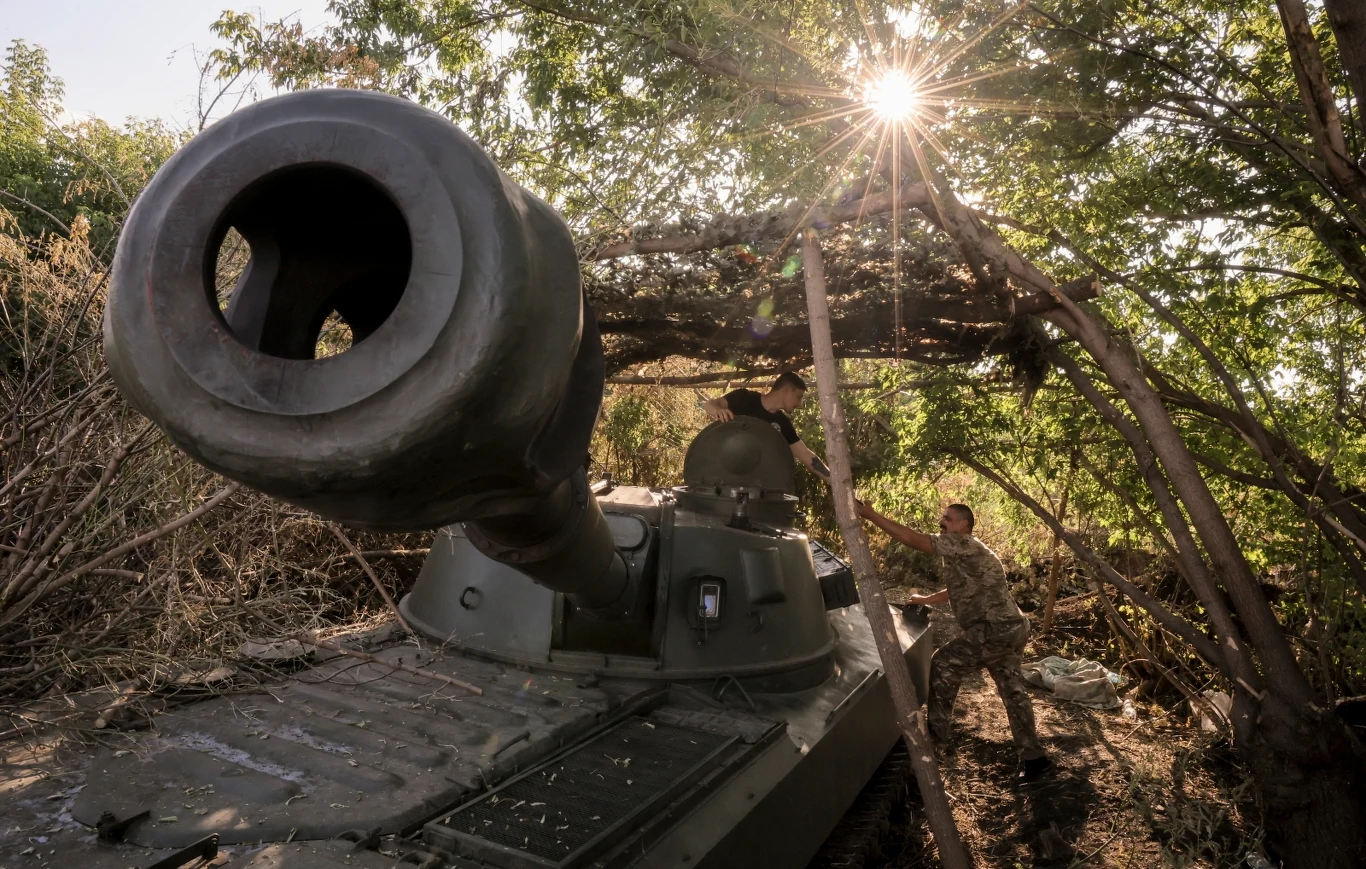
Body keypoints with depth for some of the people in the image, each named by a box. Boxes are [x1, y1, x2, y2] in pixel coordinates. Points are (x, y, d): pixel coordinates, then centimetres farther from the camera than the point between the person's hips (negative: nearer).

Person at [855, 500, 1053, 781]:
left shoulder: (963, 544, -13)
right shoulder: (962, 552, 18)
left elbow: (912, 539, -20)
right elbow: (961, 590, 33)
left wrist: (870, 514, -20)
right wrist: (926, 600, 29)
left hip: (995, 631, -11)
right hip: (1011, 629, 11)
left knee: (943, 664, -3)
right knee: (1011, 688, 16)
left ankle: (938, 734, 9)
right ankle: (1034, 757, 24)